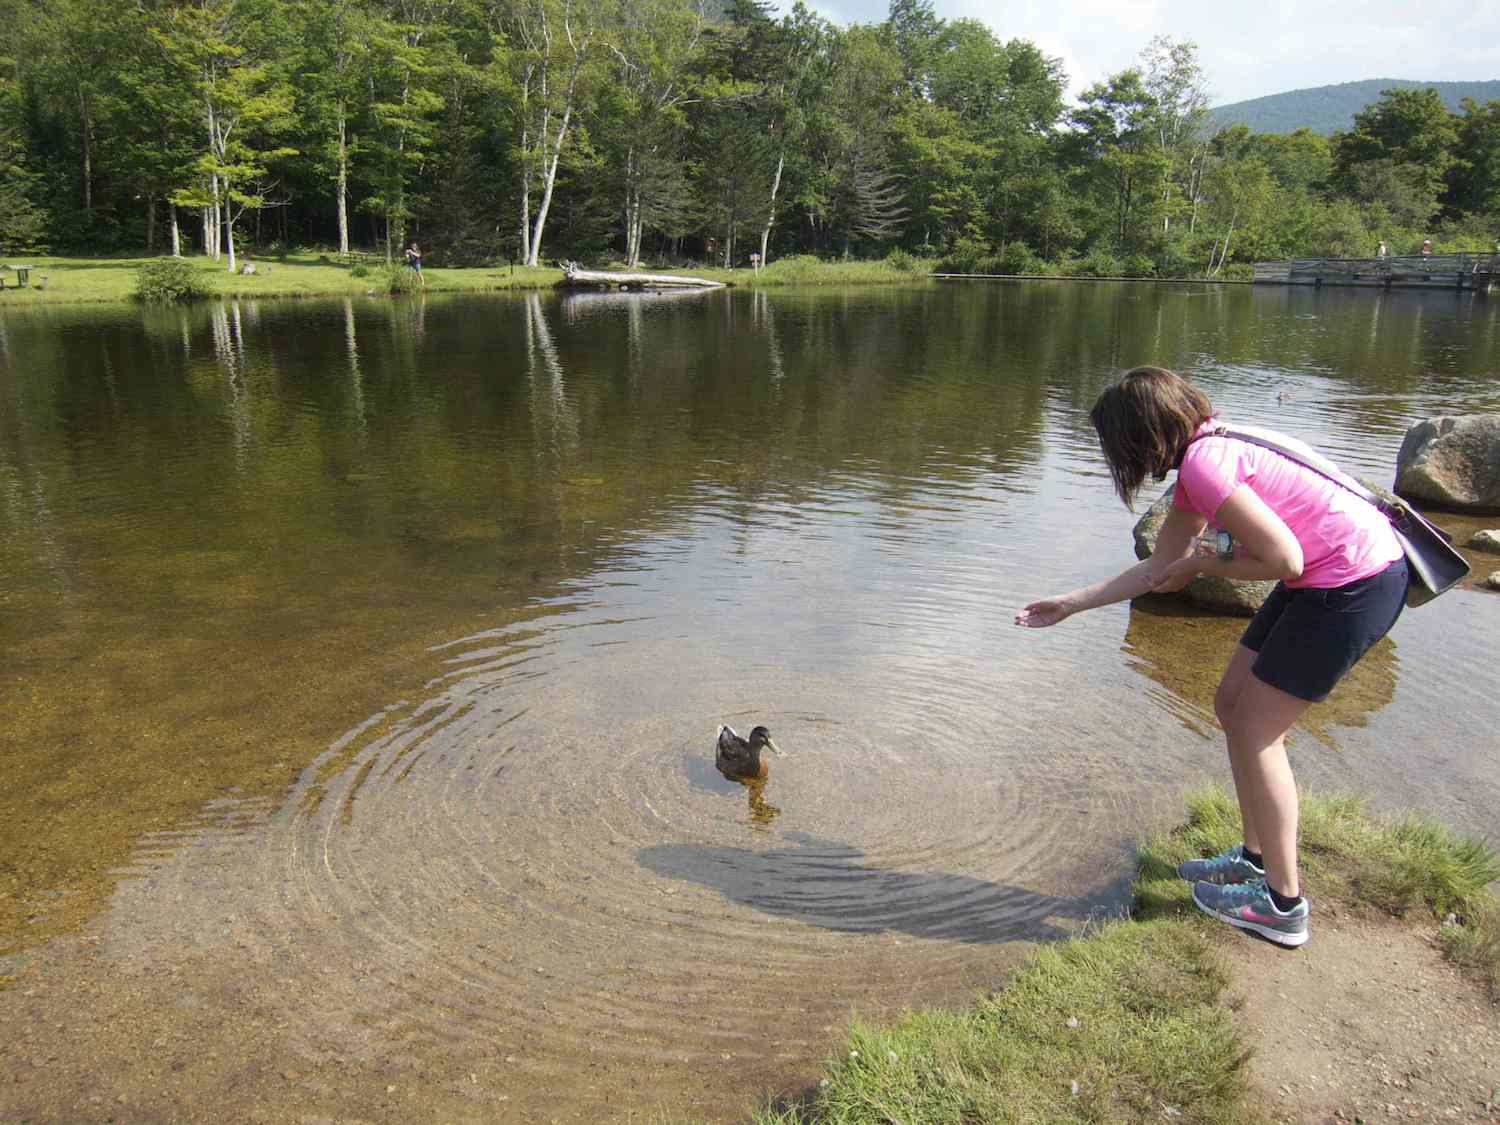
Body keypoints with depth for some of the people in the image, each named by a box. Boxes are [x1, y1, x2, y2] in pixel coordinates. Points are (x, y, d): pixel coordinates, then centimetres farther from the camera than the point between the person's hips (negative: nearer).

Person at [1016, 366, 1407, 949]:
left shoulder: (1205, 463, -21)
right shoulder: (1198, 463, 11)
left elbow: (1284, 558, -23)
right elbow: (1160, 567, 17)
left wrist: (1204, 564, -5)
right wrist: (1070, 604, 18)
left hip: (1358, 583, -10)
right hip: (1322, 579, 10)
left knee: (1254, 728, -2)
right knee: (1233, 703, 15)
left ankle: (1283, 905, 10)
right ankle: (1256, 859, 29)